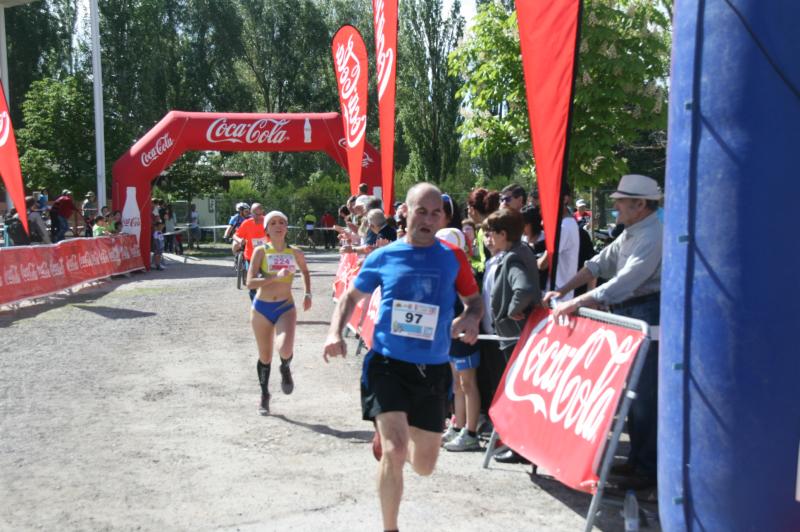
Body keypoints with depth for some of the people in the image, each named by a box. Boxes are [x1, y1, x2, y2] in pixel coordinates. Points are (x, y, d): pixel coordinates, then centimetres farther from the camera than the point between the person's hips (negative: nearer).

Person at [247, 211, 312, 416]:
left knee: (285, 350, -24)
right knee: (265, 357, 10)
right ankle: (264, 395, 33)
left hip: (286, 307, 0)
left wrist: (308, 294, 12)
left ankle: (285, 368, 13)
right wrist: (276, 276, -23)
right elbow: (250, 283, -14)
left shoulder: (295, 253, 0)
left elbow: (305, 271, 22)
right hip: (262, 308, 0)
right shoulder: (261, 251, -6)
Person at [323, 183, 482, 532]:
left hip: (432, 370, 2)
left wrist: (471, 320, -11)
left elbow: (474, 299, 13)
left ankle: (389, 433, 45)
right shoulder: (383, 257, -1)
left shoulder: (453, 258, 0)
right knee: (394, 453, -18)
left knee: (424, 466, 11)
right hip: (387, 364, -2)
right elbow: (351, 296, 13)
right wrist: (335, 332, -5)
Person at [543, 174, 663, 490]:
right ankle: (637, 458, 25)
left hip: (647, 316, -10)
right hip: (627, 315, 10)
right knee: (632, 391, 14)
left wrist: (576, 303, -26)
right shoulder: (630, 234, 15)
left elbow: (624, 282, -26)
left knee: (645, 396, -6)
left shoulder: (652, 237, -18)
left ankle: (649, 470, 1)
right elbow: (598, 264, 17)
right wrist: (562, 291, 8)